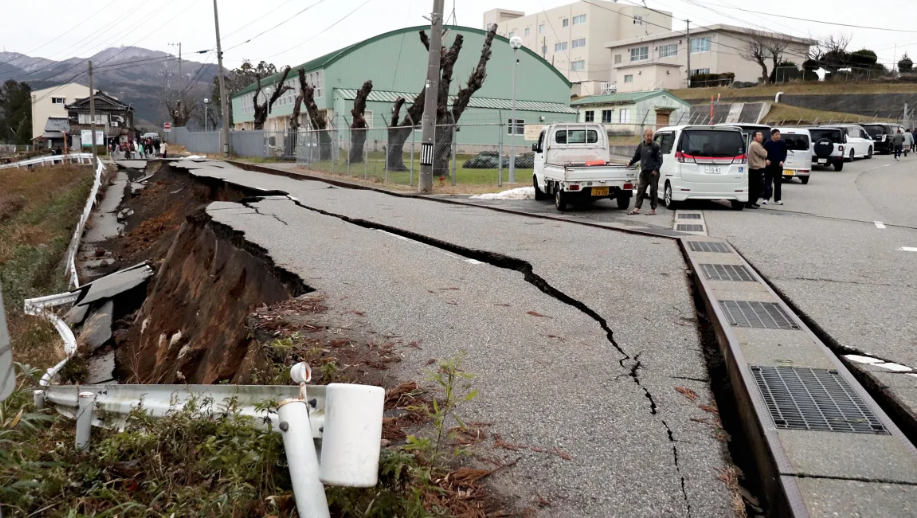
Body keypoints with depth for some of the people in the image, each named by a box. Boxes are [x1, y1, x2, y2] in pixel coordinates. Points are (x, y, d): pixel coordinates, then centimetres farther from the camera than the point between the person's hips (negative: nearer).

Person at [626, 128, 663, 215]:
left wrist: (656, 169, -14)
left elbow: (659, 159, -7)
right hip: (643, 172, 6)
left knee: (653, 191, 0)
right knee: (640, 190, 4)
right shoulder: (641, 145, 11)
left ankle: (653, 210, 6)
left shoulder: (655, 146, -6)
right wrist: (630, 163, 33)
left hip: (653, 173, -5)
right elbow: (637, 156, 27)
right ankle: (637, 209, 6)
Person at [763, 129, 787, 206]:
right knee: (767, 182, -4)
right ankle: (766, 198, 1)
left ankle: (777, 199, 11)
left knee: (778, 183, 6)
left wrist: (782, 161, -7)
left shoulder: (783, 144, 6)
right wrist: (766, 160, -14)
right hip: (769, 165, -2)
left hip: (779, 165, 2)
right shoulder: (767, 143, 0)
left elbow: (784, 154, 9)